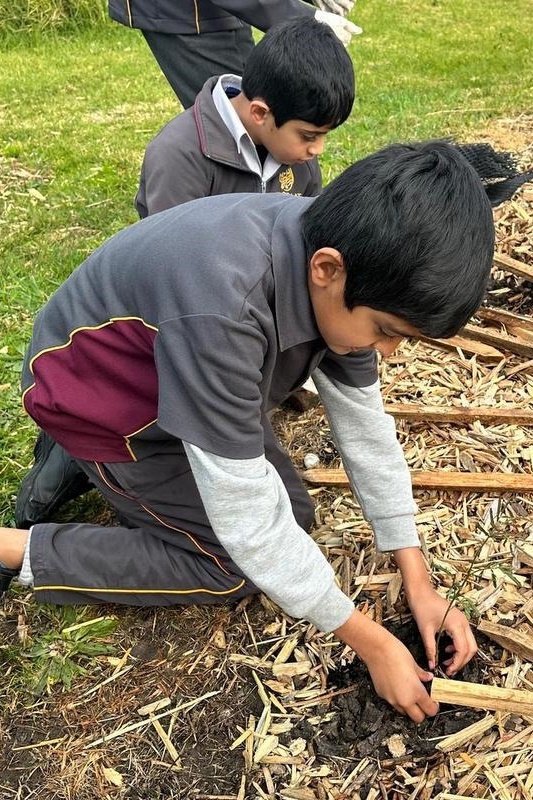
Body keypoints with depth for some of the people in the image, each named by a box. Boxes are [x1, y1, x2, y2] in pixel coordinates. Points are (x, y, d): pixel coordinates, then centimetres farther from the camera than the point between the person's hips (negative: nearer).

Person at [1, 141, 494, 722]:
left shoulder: (333, 249, -18)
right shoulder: (220, 308, -43)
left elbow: (364, 426, -9)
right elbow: (244, 512, -34)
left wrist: (419, 585, -6)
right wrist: (372, 645, -22)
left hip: (194, 384, 7)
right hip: (96, 397, -7)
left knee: (291, 516, 8)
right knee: (236, 567, -4)